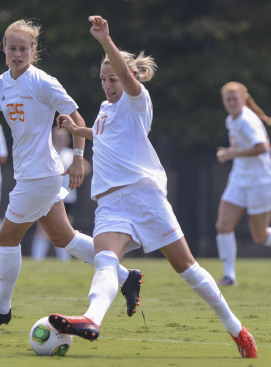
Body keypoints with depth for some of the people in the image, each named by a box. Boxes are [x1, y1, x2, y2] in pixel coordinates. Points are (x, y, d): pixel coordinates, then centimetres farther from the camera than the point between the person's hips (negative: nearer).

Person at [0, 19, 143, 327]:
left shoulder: (42, 83, -14)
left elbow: (76, 119, -10)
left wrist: (78, 159, -13)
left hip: (40, 173, -8)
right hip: (27, 172, 8)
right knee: (62, 237, 13)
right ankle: (126, 278, 20)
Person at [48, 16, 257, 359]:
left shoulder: (136, 101, 1)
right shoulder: (106, 108, 24)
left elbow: (128, 77, -23)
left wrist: (106, 42, -37)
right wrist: (77, 129, 40)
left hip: (142, 189, -6)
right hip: (110, 200, 6)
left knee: (185, 265, -2)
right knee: (105, 262, -24)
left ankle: (235, 328, 11)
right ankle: (92, 320, -52)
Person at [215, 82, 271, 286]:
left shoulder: (247, 121, -18)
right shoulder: (231, 121, 9)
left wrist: (233, 154, -27)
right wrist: (229, 152, 7)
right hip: (239, 181, 8)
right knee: (224, 226, -7)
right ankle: (229, 275, 0)